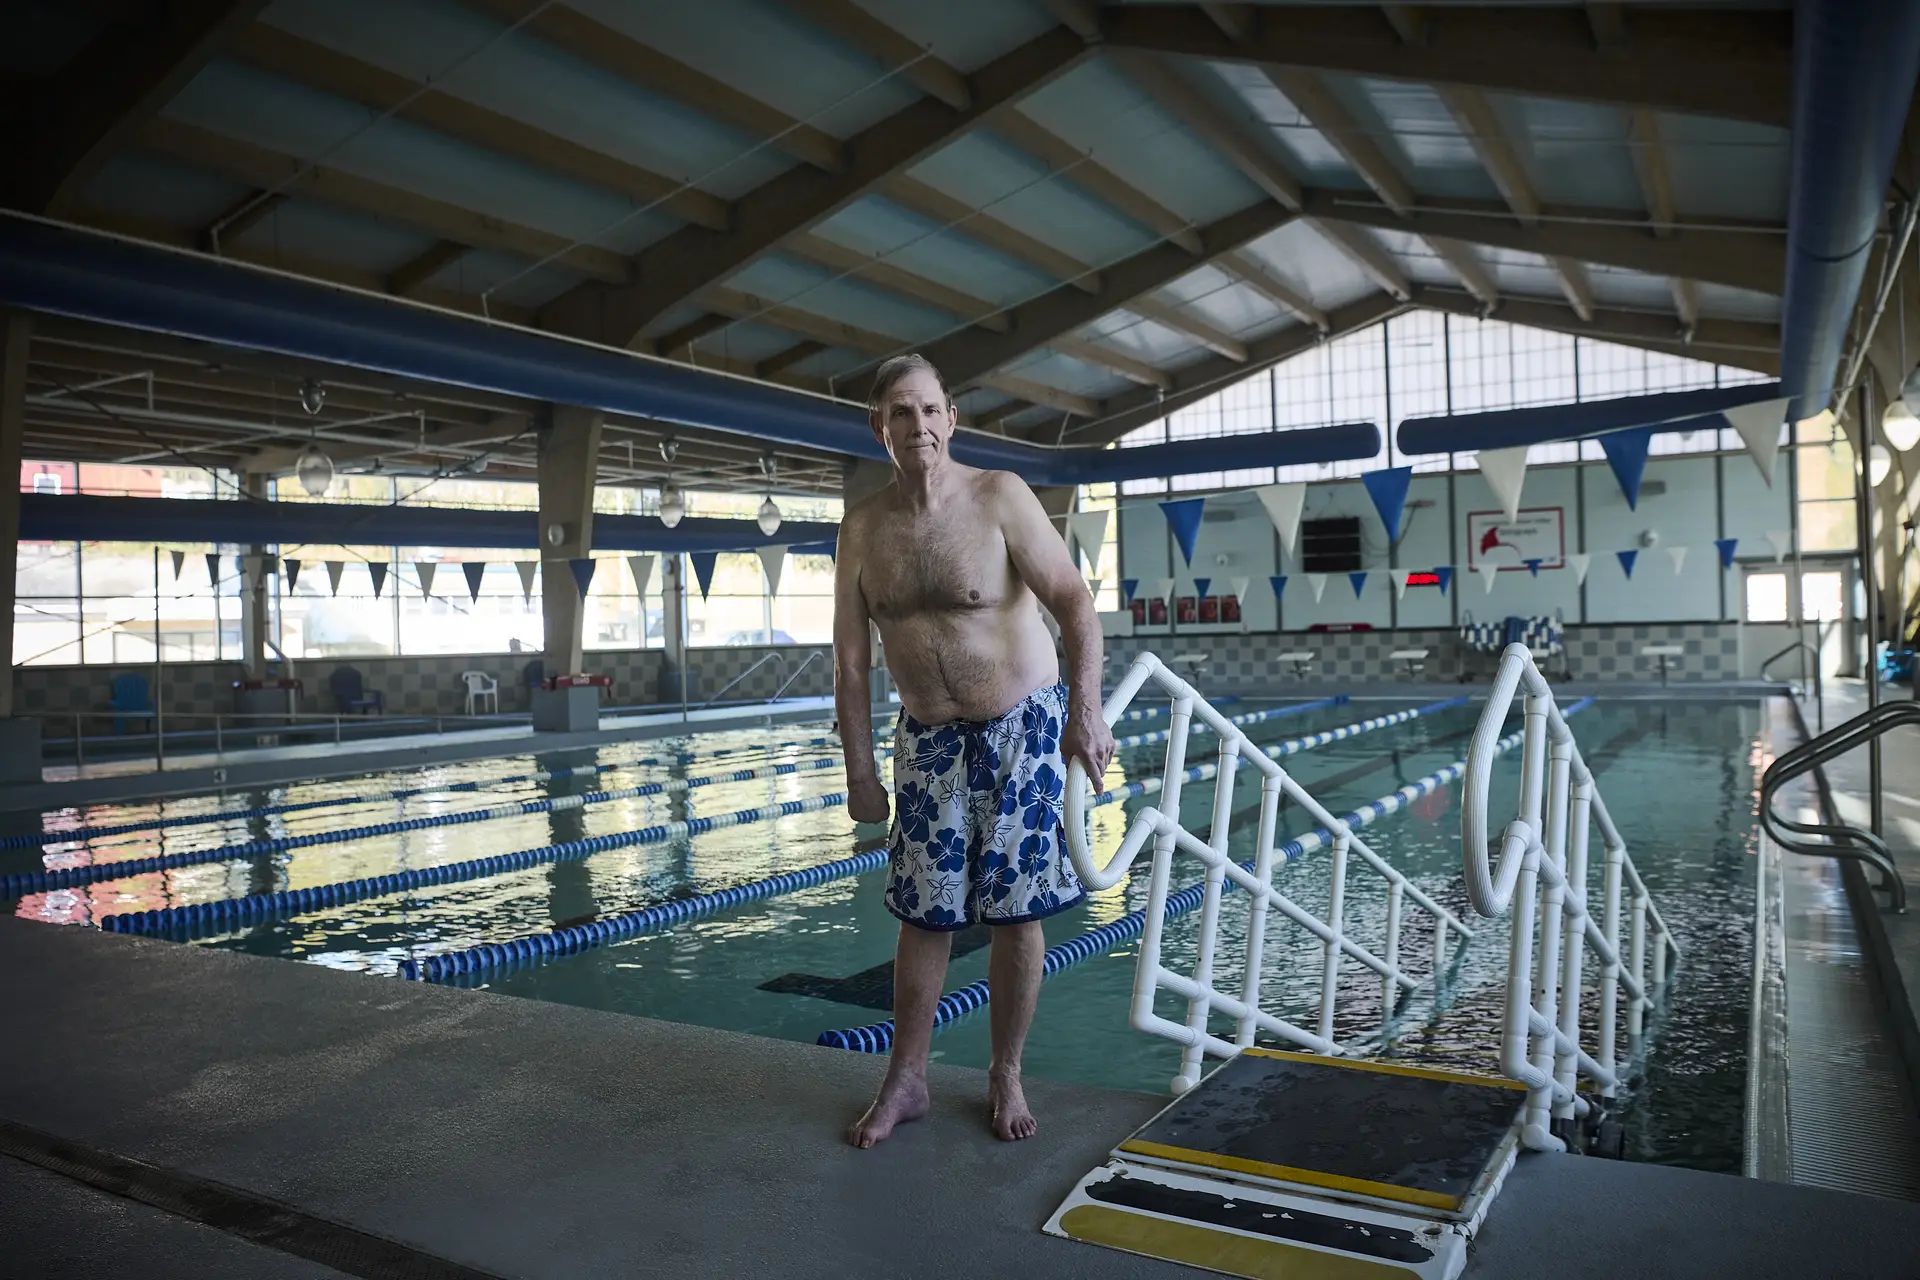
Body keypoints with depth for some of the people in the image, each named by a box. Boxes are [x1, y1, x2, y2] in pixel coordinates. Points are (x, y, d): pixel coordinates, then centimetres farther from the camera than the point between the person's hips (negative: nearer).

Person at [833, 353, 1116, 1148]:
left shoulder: (999, 497, -12)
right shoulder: (862, 530, -2)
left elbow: (1073, 603, -16)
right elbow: (850, 659, 0)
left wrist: (1085, 707, -28)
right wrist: (860, 772, -1)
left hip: (1023, 729, -2)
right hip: (928, 739, 3)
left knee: (1015, 910, 3)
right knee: (924, 912, 6)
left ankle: (1006, 1077, 21)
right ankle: (907, 1080, 21)